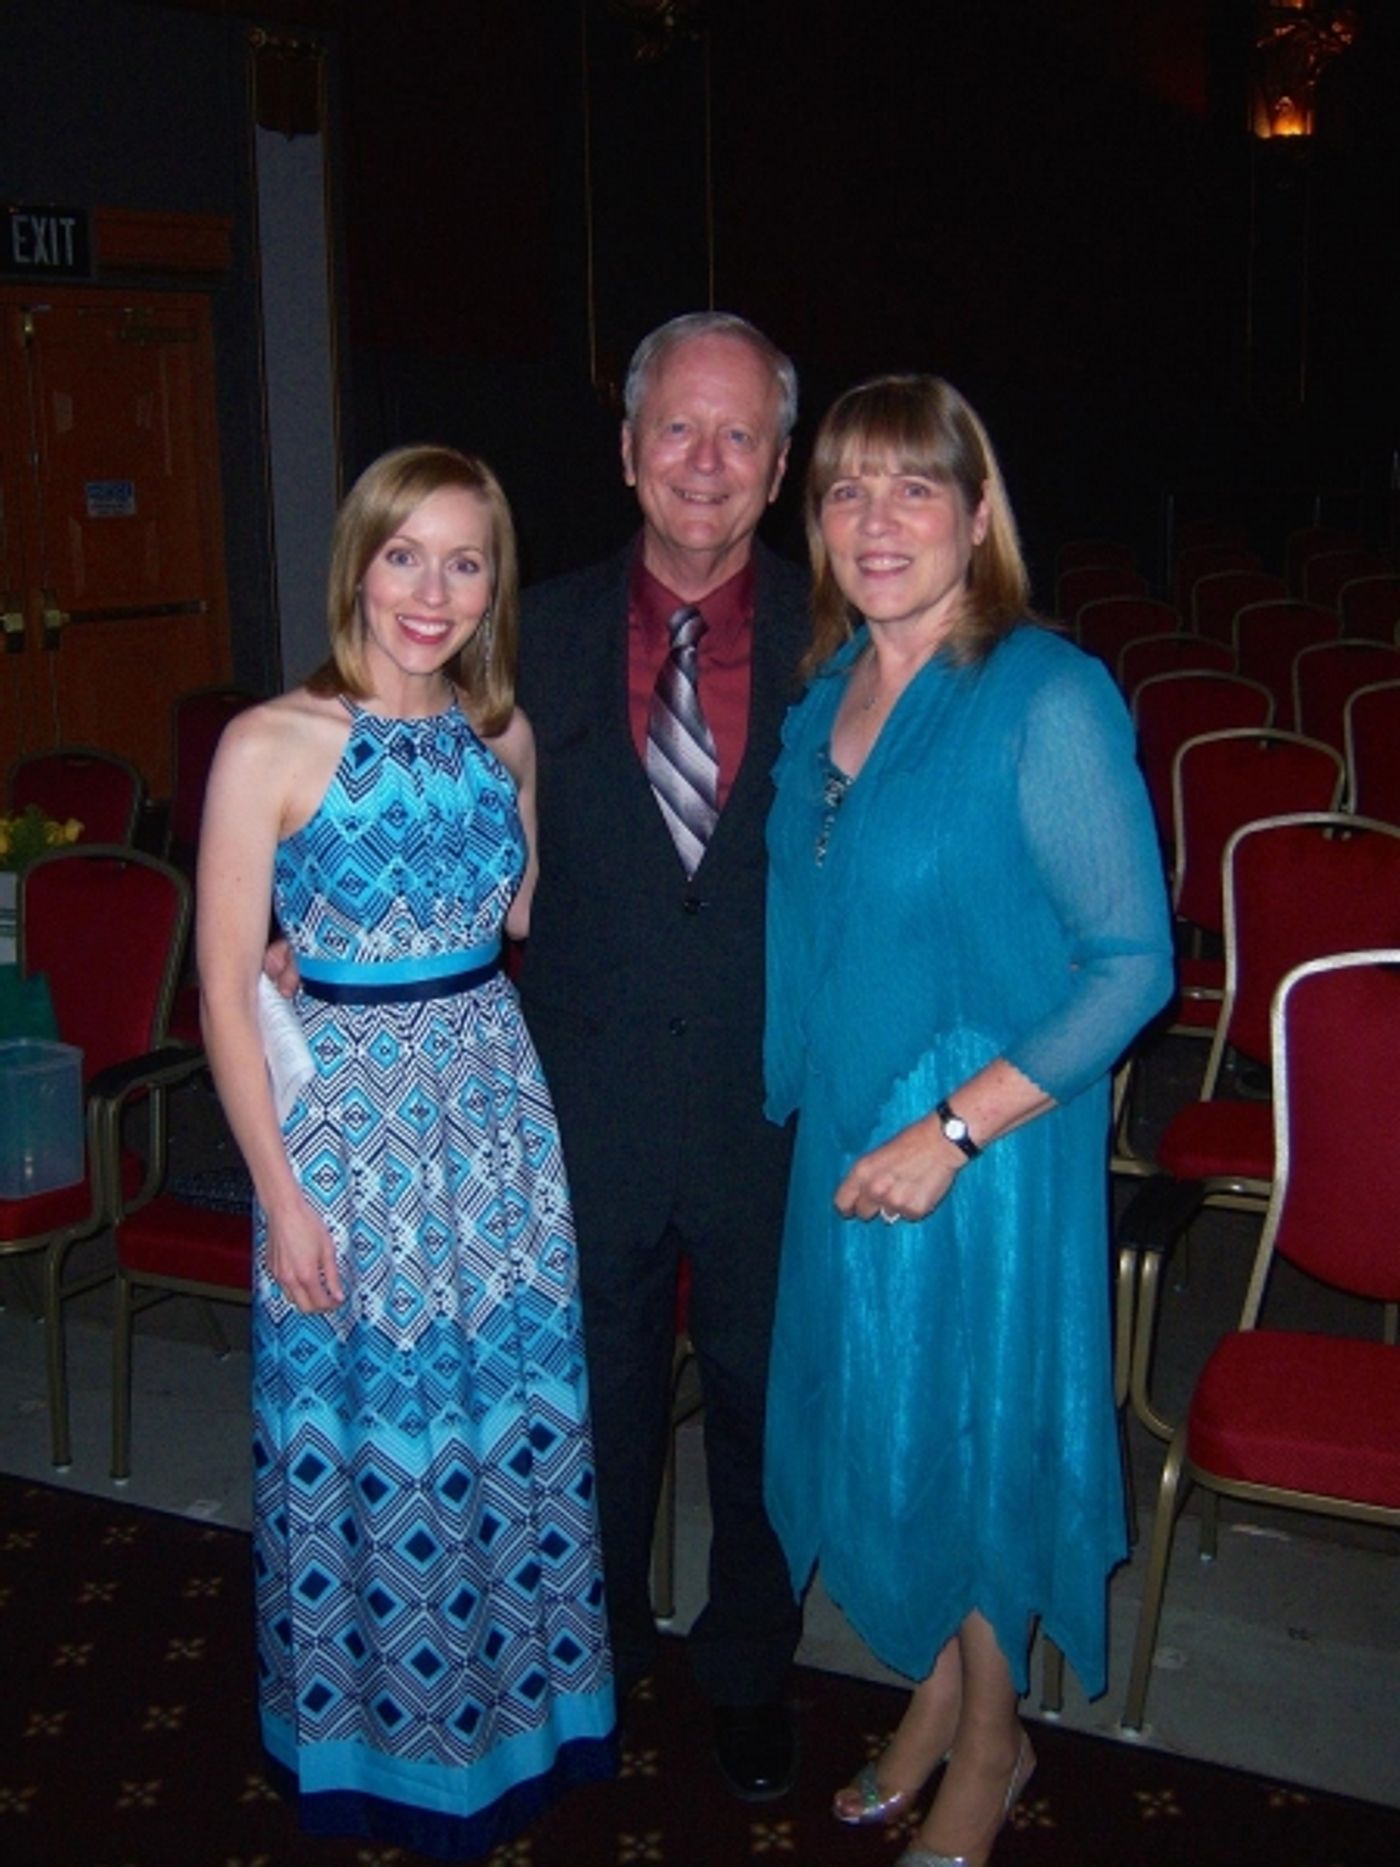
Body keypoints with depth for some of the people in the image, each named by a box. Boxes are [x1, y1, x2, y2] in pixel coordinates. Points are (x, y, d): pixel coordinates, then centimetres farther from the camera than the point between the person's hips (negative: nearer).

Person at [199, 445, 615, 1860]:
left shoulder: (505, 736, 2)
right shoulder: (271, 745, -12)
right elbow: (225, 990, -9)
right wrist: (281, 1193, -9)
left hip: (498, 1112, 4)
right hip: (345, 1122, -4)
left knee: (517, 1416, 14)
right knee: (368, 1435, 10)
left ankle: (513, 1700, 38)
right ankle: (380, 1740, 35)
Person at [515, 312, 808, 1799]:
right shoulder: (542, 635, -3)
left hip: (776, 1106, -1)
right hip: (590, 1106, 1)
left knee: (764, 1398, 17)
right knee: (601, 1398, 20)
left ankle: (748, 1672, 42)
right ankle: (598, 1655, 46)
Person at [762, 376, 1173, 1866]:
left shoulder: (1047, 699, -18)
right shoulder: (827, 688, 3)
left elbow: (1132, 962, -18)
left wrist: (953, 1131, -21)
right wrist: (824, 1110, 8)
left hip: (987, 1147, -6)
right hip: (845, 1141, 6)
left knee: (976, 1426, 10)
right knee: (874, 1418, 18)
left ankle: (990, 1745, 36)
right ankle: (935, 1694, 43)